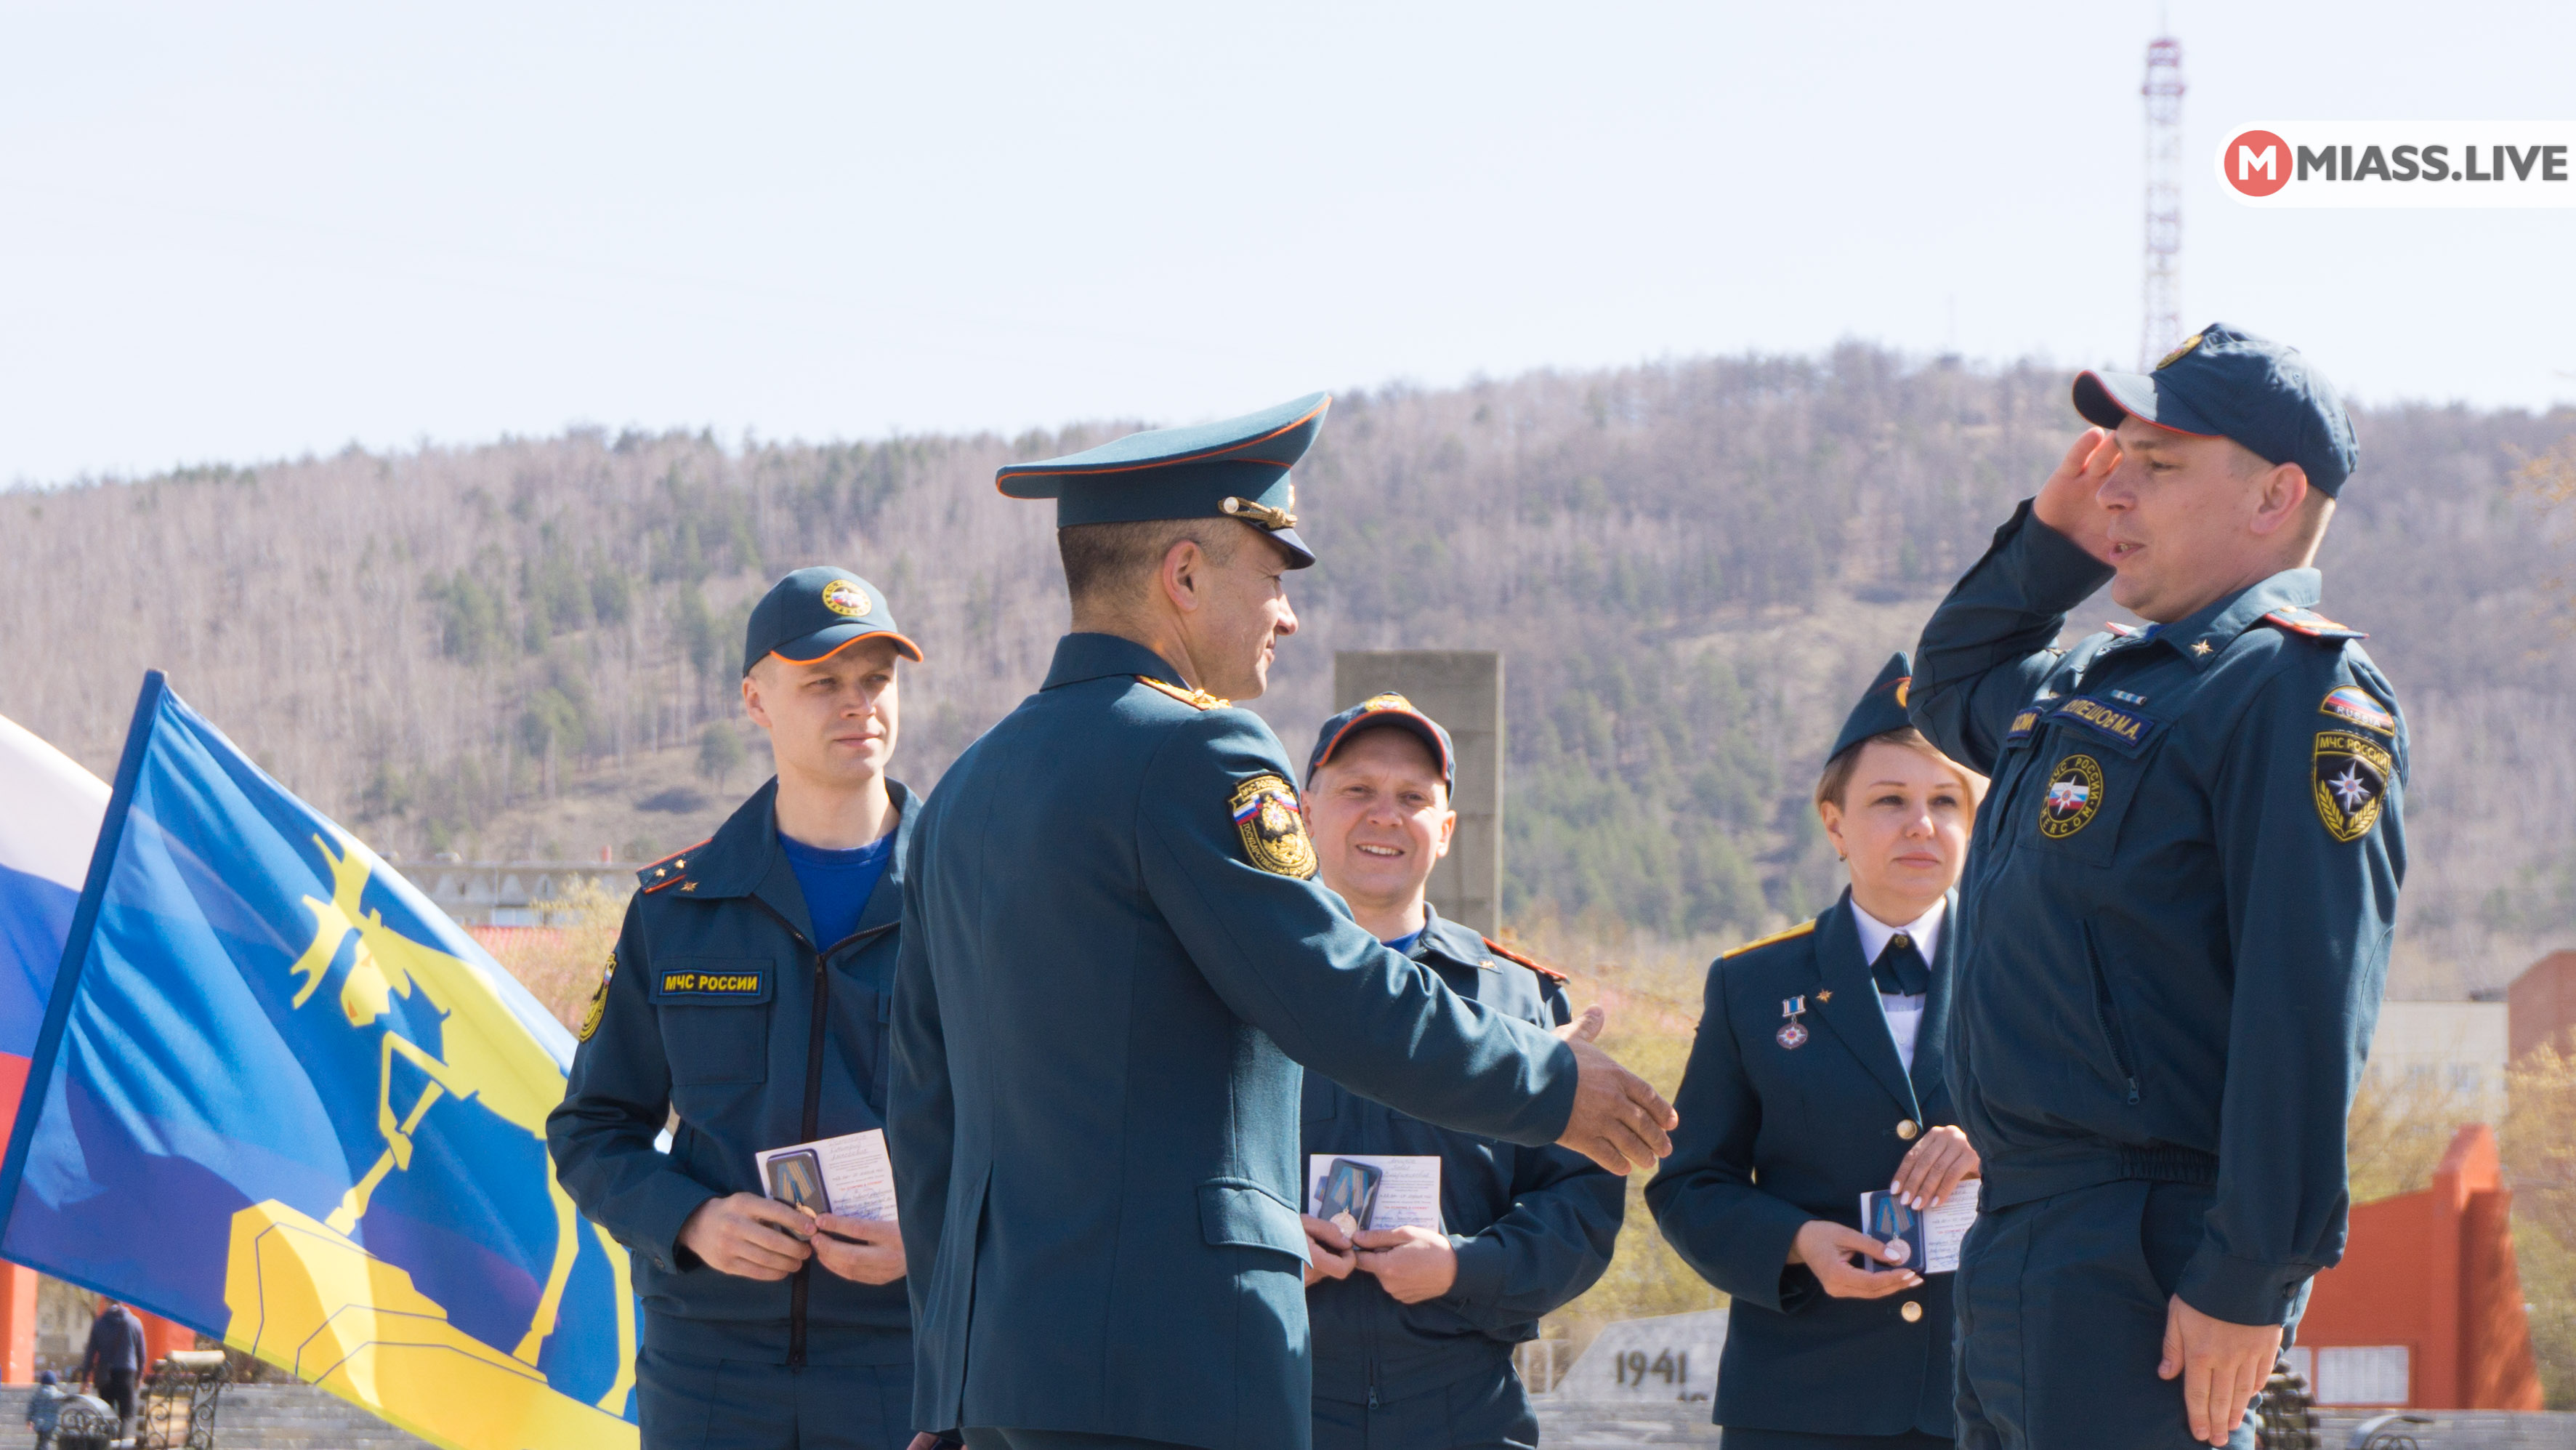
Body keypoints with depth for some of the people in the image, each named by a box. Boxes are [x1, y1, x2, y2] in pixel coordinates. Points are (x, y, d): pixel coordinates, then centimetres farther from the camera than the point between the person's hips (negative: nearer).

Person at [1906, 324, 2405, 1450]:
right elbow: (1948, 691, 41)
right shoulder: (2098, 681, 18)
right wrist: (2051, 538, 21)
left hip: (2145, 1268, -10)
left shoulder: (2297, 690, -11)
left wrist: (2247, 1281, -24)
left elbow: (2307, 1009, -19)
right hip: (2016, 1251, 10)